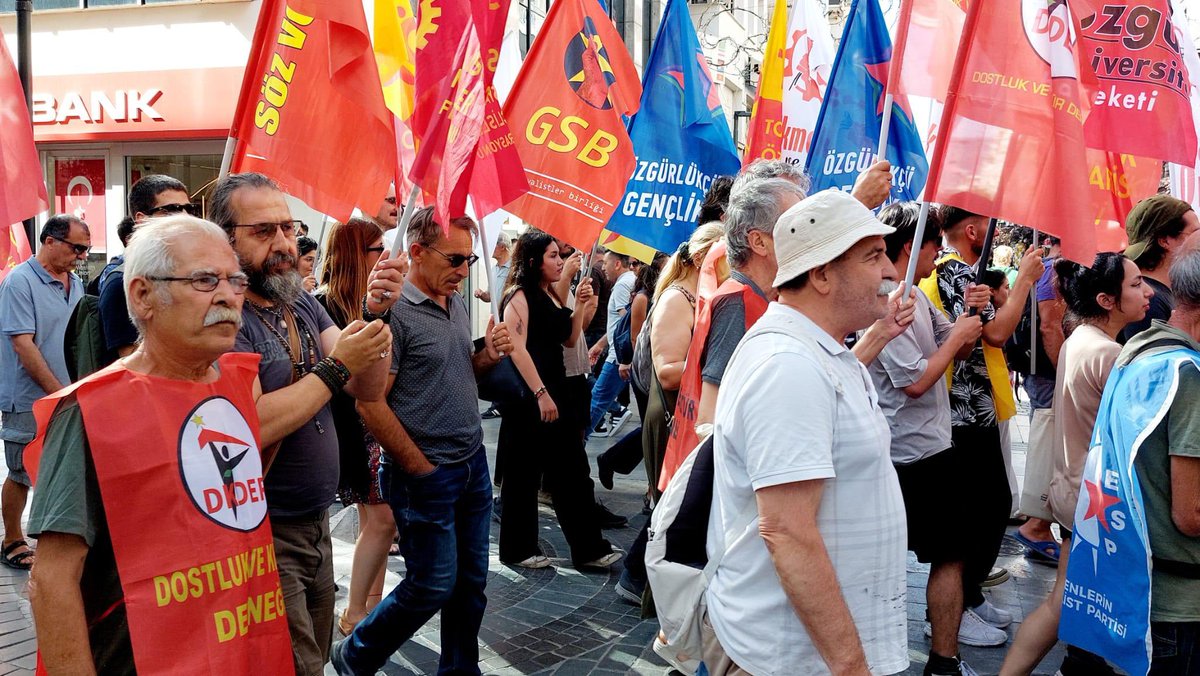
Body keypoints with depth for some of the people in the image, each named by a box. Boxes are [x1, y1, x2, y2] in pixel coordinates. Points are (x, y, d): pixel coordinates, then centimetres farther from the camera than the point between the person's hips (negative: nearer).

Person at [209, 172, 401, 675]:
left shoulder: (302, 303, 7)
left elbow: (367, 389, 1)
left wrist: (374, 314, -14)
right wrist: (336, 366, -22)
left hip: (316, 524, 8)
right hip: (263, 536, -8)